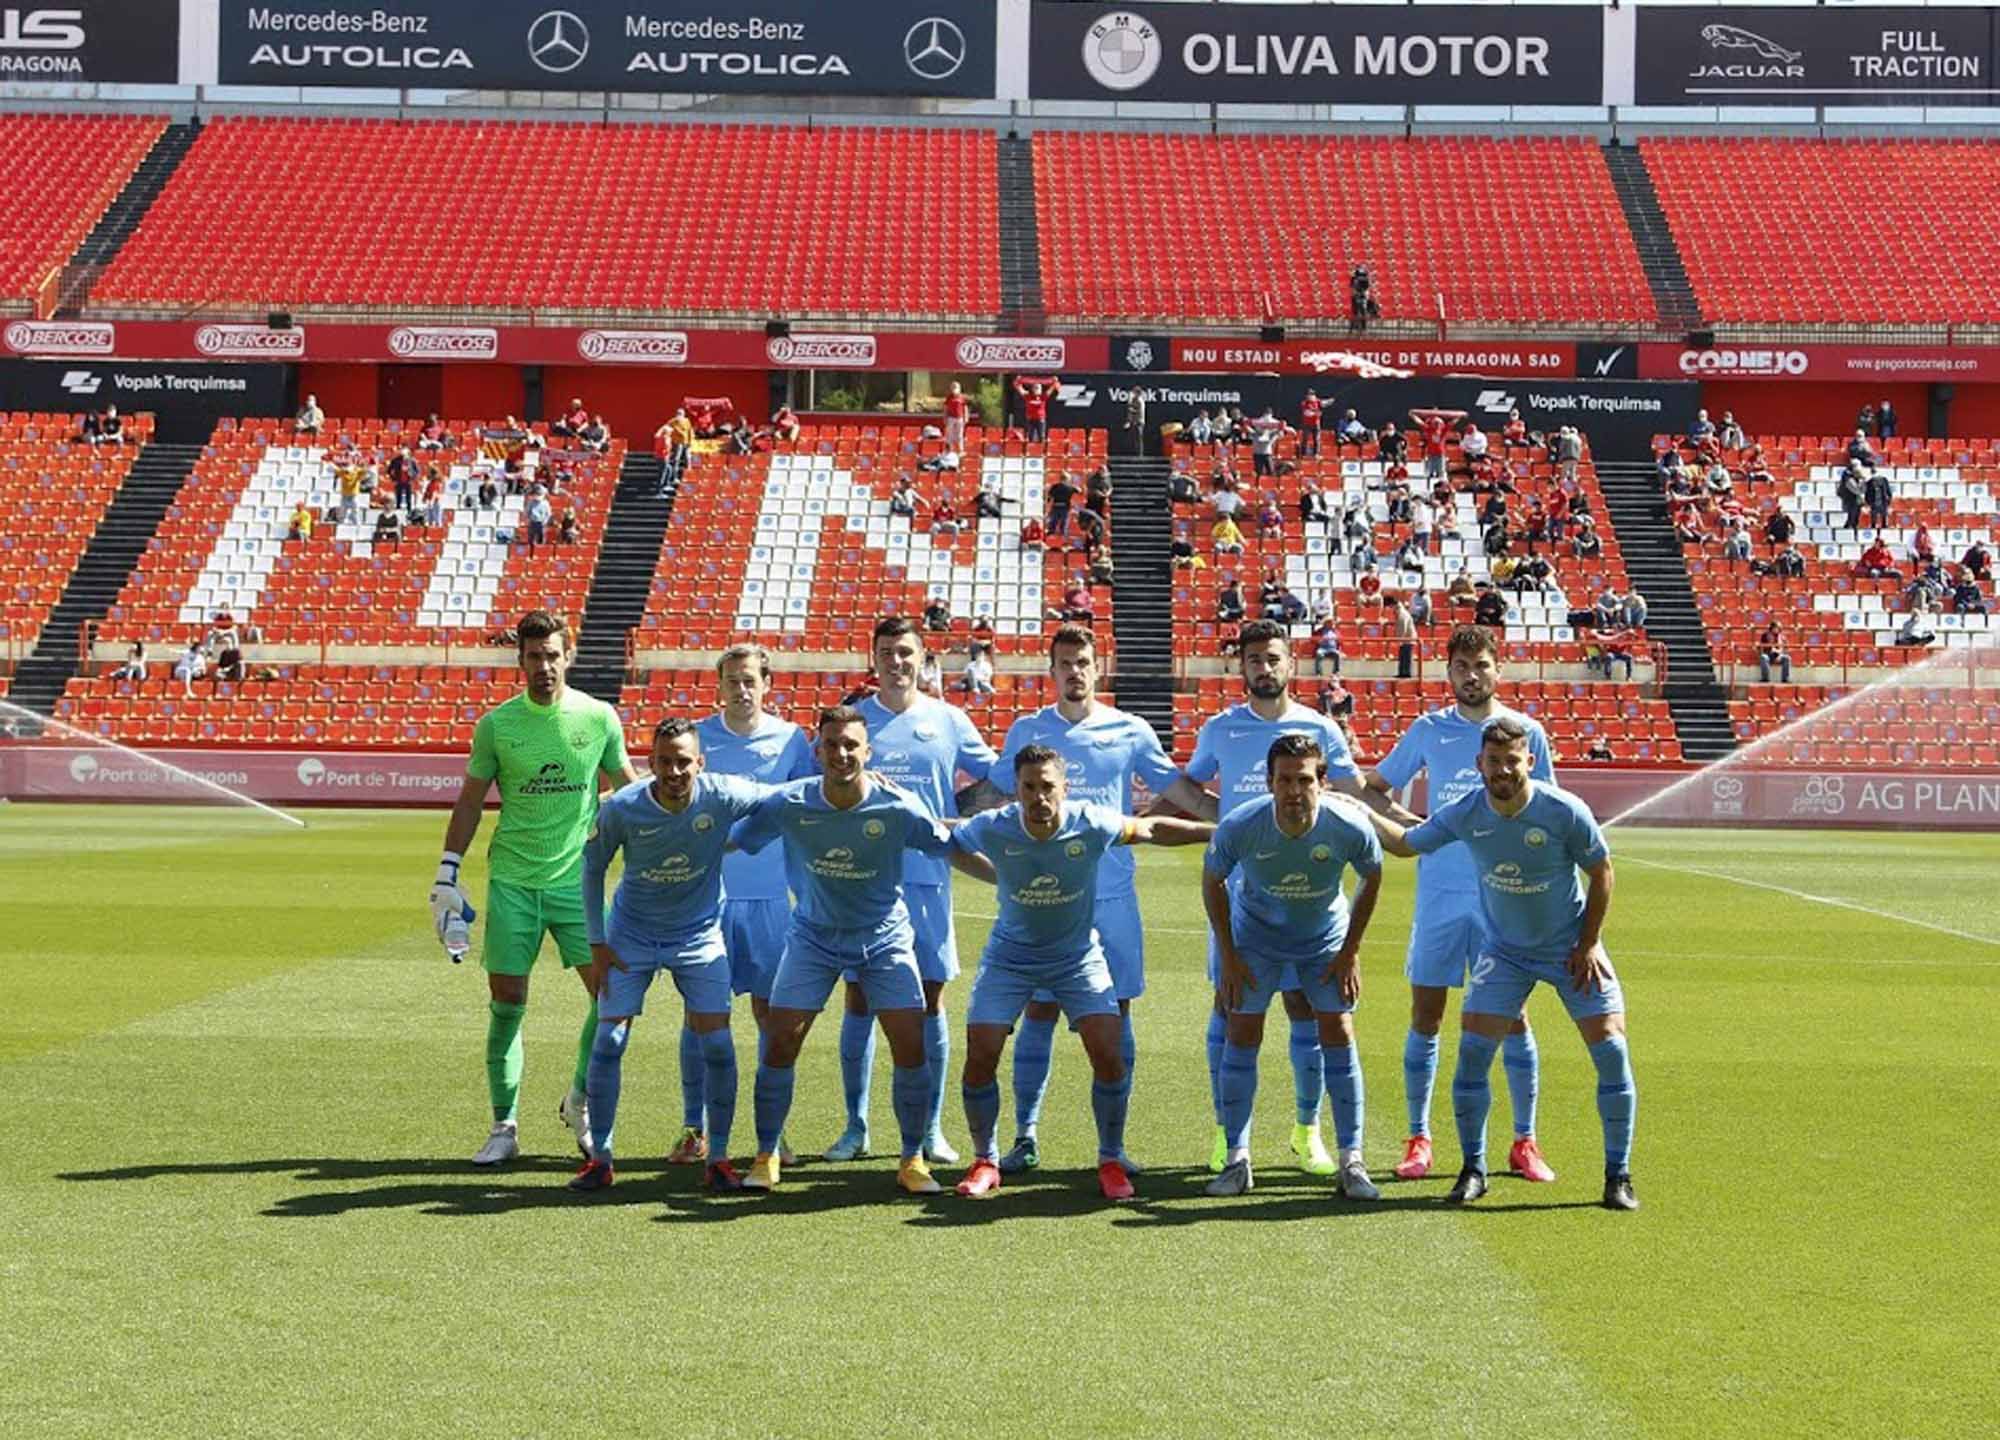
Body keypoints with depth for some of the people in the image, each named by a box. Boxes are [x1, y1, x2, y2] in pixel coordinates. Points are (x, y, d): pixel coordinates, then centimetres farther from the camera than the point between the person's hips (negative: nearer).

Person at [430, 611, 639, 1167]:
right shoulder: (496, 725, 0)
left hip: (577, 878, 0)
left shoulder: (599, 718, 1)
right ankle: (504, 1126, 11)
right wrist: (448, 874, 5)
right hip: (511, 881, 0)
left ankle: (580, 1104, 16)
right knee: (506, 1002, 0)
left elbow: (628, 789, 14)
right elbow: (470, 802, 8)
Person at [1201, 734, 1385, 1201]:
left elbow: (1371, 878, -6)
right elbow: (1212, 882, -9)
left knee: (1338, 1036, -6)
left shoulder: (1349, 827, -28)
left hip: (1326, 939, 0)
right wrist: (1227, 956, -8)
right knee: (1241, 1036, -5)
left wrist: (1351, 951, -6)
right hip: (1255, 935, 0)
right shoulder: (1239, 826, -29)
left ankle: (1351, 1162, 2)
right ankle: (1236, 1159, 6)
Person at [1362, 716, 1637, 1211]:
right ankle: (1473, 1170, 6)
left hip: (1571, 948, -2)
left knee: (1611, 1049, -9)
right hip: (1503, 952, 2)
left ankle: (1618, 1176, 4)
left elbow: (1601, 873, -8)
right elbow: (1405, 843, 4)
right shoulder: (1464, 814, -14)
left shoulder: (1566, 811, -22)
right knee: (1472, 1051, -9)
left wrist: (1588, 944, -9)